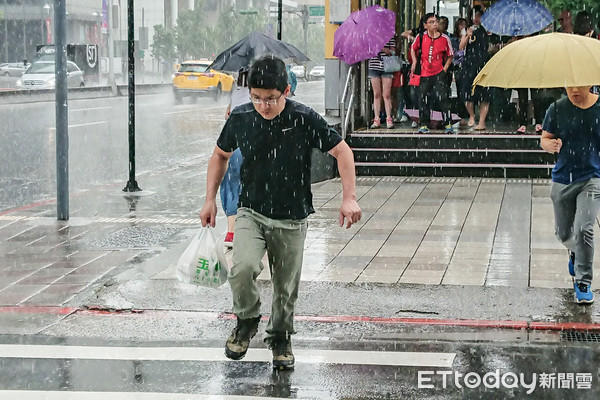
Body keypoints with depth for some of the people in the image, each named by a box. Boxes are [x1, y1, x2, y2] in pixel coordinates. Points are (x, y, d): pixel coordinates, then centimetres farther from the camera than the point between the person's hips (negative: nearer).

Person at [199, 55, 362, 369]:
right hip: (251, 213, 1)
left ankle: (280, 338, 35)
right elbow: (220, 155, 11)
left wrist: (349, 197, -15)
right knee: (243, 267, -24)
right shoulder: (240, 118, -7)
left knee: (286, 287, 8)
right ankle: (247, 321, 4)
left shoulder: (303, 119, -15)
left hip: (291, 219, -1)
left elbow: (342, 151, -6)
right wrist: (210, 200, 7)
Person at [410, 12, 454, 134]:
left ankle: (448, 124, -5)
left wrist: (445, 67, -1)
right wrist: (414, 62, 10)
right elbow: (413, 48, 20)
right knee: (423, 100, 4)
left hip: (439, 73, -2)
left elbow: (450, 55, 10)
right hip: (424, 74, 2)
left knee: (442, 98, -11)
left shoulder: (444, 38, -2)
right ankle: (423, 125, 15)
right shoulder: (421, 37, 1)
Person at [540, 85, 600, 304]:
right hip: (563, 179, 2)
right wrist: (551, 145, -19)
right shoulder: (557, 109, -3)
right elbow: (545, 138, 4)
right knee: (563, 233, 14)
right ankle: (575, 253, 50)